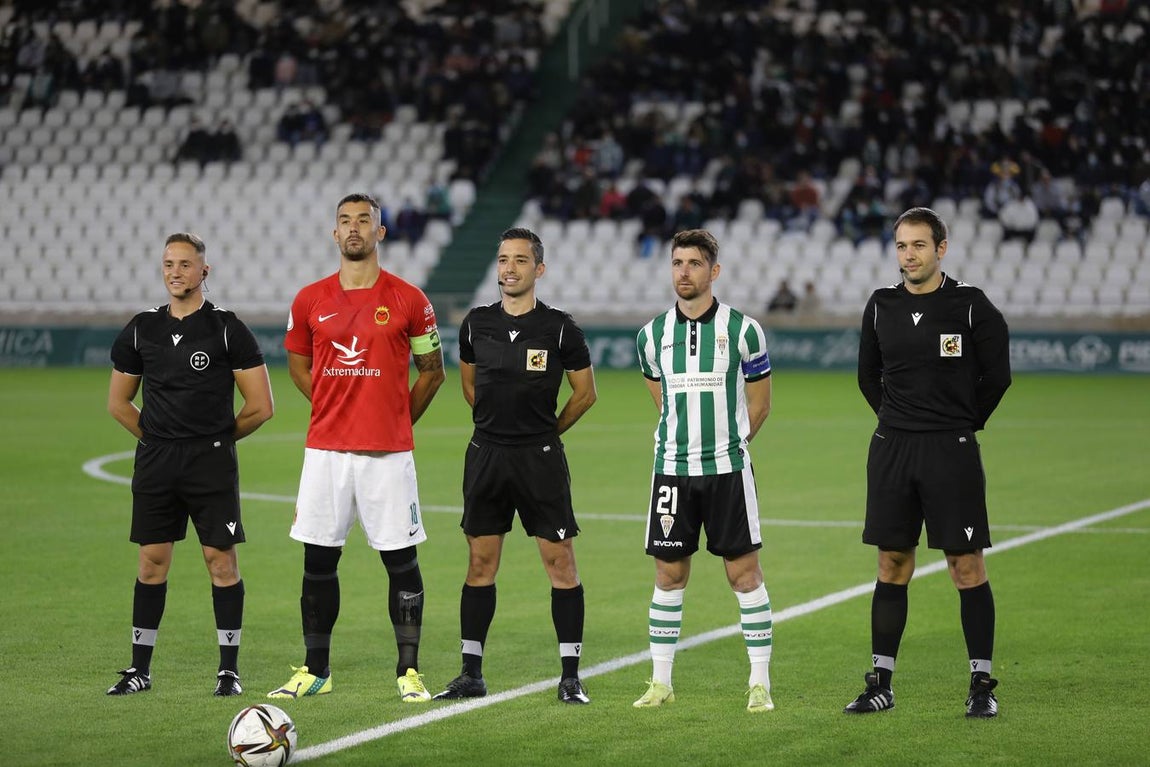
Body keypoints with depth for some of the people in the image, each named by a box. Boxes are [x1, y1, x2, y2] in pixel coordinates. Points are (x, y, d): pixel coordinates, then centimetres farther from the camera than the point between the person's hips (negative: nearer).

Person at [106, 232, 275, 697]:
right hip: (154, 464, 3)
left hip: (212, 464, -3)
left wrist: (217, 437, 5)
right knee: (152, 560, 5)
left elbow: (260, 406, -2)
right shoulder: (141, 330, 8)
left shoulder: (227, 330, -3)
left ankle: (229, 669, 4)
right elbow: (118, 402, 18)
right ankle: (140, 668, 12)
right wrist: (157, 437, 11)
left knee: (221, 559, -3)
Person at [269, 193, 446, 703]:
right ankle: (315, 670, 15)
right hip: (325, 450, 2)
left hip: (388, 452, -2)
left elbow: (432, 370, 10)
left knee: (401, 561, 0)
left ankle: (409, 671, 7)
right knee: (318, 561, 5)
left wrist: (397, 421, 7)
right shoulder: (309, 301, 5)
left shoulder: (408, 300, -1)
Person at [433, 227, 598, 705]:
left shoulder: (559, 328, -5)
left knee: (559, 560, -4)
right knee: (480, 562, 6)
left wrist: (546, 430, 9)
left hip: (540, 458, -3)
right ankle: (471, 674, 12)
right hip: (486, 454, 3)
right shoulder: (477, 324, 5)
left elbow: (585, 392, 6)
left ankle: (570, 675, 1)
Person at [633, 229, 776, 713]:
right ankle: (661, 682, 13)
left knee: (745, 572, -2)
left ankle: (760, 683, 4)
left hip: (727, 469, -2)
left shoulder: (742, 329, -3)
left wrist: (725, 445, 10)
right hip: (671, 469, 2)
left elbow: (758, 404, 6)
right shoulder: (652, 335, 5)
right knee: (669, 574, 5)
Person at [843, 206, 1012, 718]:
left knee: (967, 566, -3)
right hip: (891, 448, 3)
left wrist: (961, 424, 5)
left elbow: (996, 375, 1)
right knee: (892, 566, 7)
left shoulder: (970, 305, -5)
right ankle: (881, 683, 12)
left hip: (951, 450, -3)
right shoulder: (881, 306, 6)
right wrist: (899, 420, 13)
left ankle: (982, 685, 3)